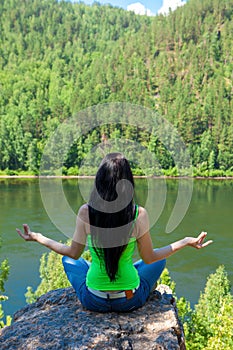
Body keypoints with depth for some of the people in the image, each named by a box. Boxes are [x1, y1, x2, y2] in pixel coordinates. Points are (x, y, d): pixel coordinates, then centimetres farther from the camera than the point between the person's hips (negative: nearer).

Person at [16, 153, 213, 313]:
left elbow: (74, 253, -3)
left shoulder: (85, 212, -16)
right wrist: (187, 242, 4)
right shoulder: (139, 214, -18)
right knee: (160, 260, 27)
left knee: (68, 260, 29)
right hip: (131, 300, 0)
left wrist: (37, 237, 11)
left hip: (93, 301, 1)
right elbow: (149, 258, -7)